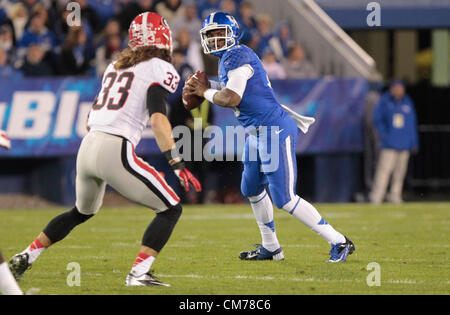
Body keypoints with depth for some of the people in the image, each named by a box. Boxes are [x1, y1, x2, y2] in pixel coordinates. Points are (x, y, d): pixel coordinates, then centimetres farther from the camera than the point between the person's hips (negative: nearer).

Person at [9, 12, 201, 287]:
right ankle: (138, 273, -12)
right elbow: (158, 118, -16)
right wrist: (177, 163, -20)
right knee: (171, 209, 2)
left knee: (82, 212, 32)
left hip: (88, 145, 8)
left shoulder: (115, 67, 21)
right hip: (115, 152, -8)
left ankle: (24, 258, 32)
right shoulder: (160, 69, -1)